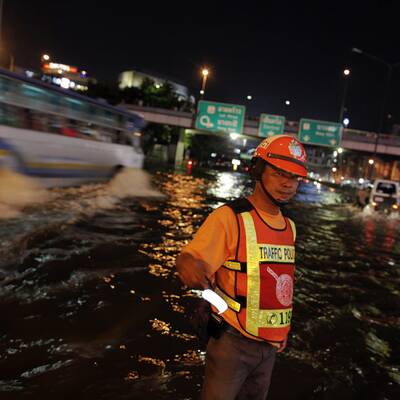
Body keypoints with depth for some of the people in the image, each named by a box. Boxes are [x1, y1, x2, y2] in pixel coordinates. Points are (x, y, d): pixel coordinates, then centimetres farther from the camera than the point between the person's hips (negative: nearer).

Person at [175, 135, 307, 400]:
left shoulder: (289, 227, 6)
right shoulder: (230, 217, -17)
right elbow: (191, 259, -24)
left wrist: (282, 332, 18)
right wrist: (189, 266, -47)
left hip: (270, 345, 7)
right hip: (232, 342, -7)